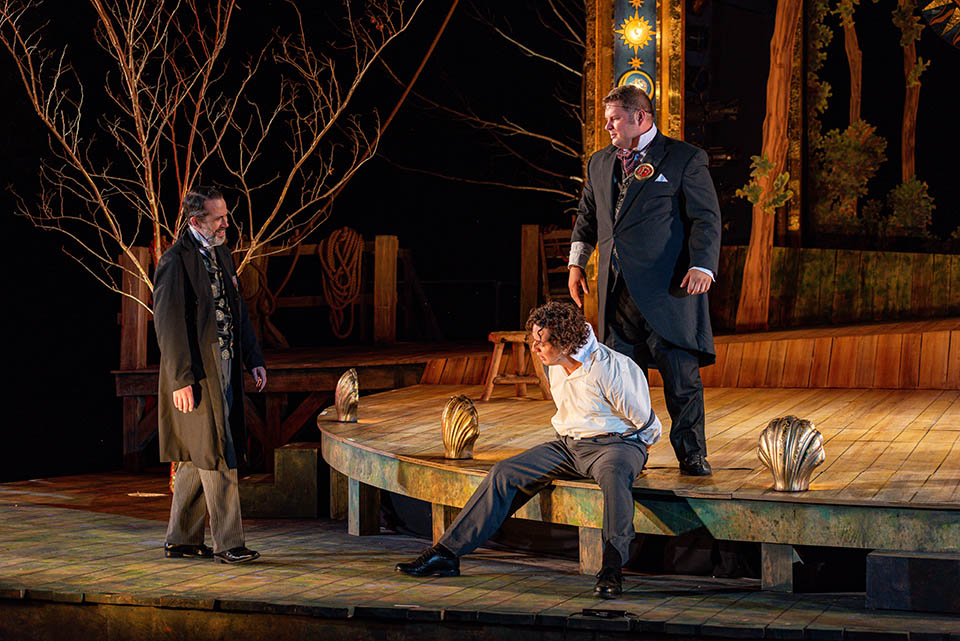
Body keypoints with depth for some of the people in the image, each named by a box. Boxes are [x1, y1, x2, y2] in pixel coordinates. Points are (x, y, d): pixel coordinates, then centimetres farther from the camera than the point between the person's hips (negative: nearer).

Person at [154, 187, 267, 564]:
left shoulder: (221, 256, 14)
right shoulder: (175, 262, -13)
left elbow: (238, 312, 21)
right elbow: (168, 324, -16)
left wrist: (254, 360, 14)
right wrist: (180, 380, -19)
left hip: (223, 372, 9)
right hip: (196, 375, -9)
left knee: (198, 459, 13)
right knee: (217, 459, -6)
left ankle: (181, 540, 20)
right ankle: (227, 543, -1)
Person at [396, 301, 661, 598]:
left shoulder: (609, 369, -23)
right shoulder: (554, 364, 2)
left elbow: (648, 427, -10)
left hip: (617, 443, -7)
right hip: (568, 444, 7)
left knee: (613, 474, -43)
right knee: (505, 472, -8)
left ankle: (611, 568, -52)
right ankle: (446, 554, -10)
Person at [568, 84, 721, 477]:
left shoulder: (684, 158, 1)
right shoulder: (599, 164, 18)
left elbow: (706, 218, -3)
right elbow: (587, 217, 28)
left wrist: (702, 266, -15)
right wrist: (576, 263, 17)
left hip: (667, 287, -5)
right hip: (617, 291, 5)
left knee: (681, 375, -4)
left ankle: (691, 455, 4)